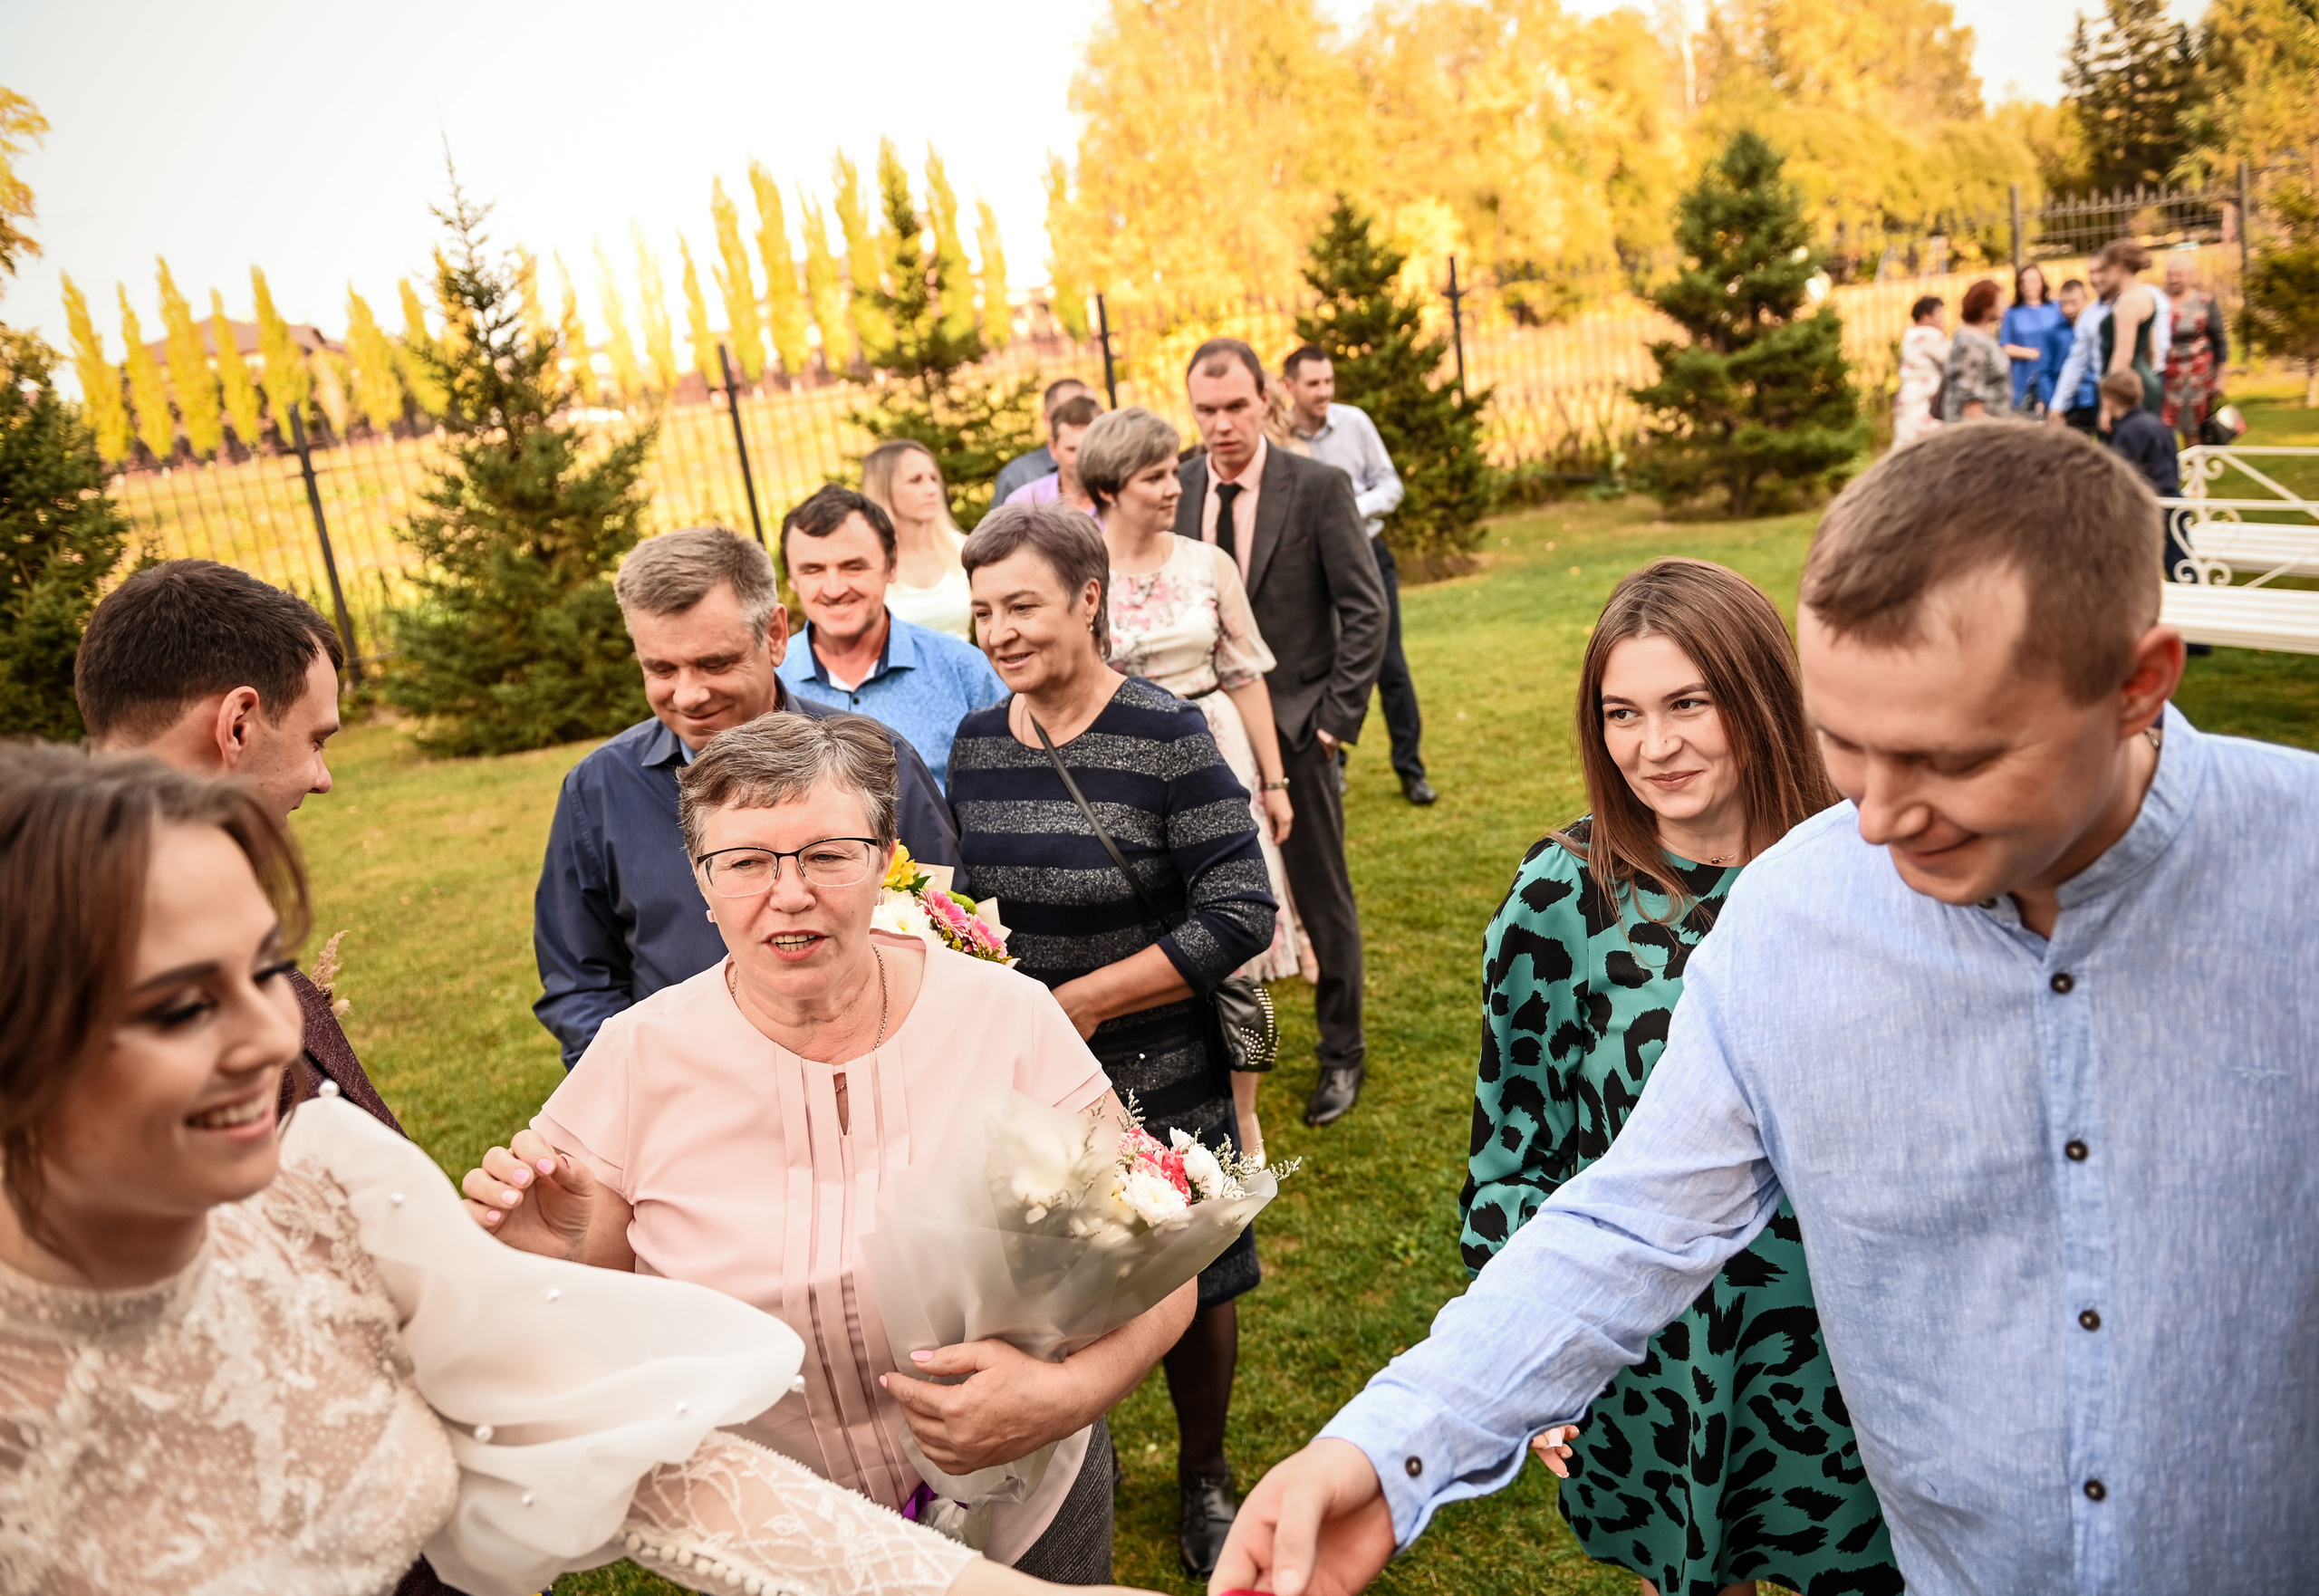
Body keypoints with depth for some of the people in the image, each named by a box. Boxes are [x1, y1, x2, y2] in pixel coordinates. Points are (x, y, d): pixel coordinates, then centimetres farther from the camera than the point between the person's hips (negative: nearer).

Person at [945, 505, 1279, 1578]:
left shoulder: (1165, 736, -15)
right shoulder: (975, 746, 0)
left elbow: (1241, 914, -18)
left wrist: (1082, 1000, -19)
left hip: (1157, 1084, -4)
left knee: (1190, 1292, 13)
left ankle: (1204, 1476, 41)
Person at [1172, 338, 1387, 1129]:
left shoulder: (1319, 487, -7)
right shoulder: (1173, 491, 2)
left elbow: (1365, 611, -6)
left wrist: (1335, 716, -10)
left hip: (1294, 728, -2)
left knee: (1322, 897, 11)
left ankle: (1342, 1055, 27)